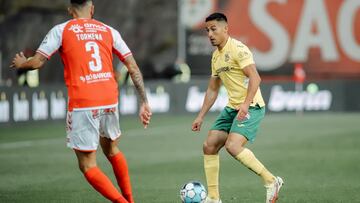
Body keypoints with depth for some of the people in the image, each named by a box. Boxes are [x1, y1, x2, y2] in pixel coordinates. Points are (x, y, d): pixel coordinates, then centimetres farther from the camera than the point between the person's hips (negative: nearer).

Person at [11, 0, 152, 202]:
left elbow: (37, 63, -1)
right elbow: (133, 68, 7)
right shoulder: (109, 31, 13)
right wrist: (145, 103, 10)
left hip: (82, 104, -4)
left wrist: (21, 63, 22)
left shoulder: (61, 30, 4)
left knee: (88, 166, 3)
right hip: (110, 101, 4)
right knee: (112, 150, 28)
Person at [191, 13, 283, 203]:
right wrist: (201, 116, 20)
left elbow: (255, 78, -22)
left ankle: (271, 181, -11)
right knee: (209, 146, 3)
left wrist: (246, 104, -34)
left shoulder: (237, 49, -12)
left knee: (233, 146, -26)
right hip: (231, 107, 9)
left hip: (250, 107, -9)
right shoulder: (216, 56, 16)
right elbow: (212, 90, 25)